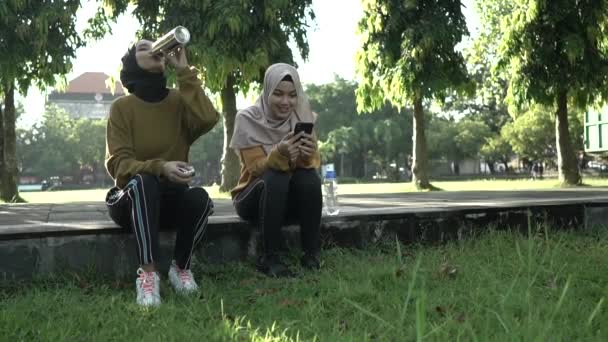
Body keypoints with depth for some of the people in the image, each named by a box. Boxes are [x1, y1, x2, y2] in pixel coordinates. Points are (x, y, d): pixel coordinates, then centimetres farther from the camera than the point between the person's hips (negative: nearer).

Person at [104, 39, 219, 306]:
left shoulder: (179, 101, 1)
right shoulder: (122, 107, -5)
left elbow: (208, 119, -21)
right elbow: (119, 165, -14)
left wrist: (184, 71, -16)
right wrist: (160, 167, -33)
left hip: (171, 198, 2)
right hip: (133, 199, -2)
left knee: (200, 198, -31)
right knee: (143, 181, -36)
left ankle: (181, 268, -8)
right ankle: (148, 273, -37)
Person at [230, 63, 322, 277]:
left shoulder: (304, 117, -4)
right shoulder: (248, 119, -13)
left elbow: (312, 163, -11)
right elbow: (256, 168, -19)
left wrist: (308, 155, -36)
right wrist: (279, 154, -40)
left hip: (292, 200, 3)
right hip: (255, 197, -2)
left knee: (309, 177, -29)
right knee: (275, 177, -33)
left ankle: (311, 255, -18)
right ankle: (270, 258, -26)